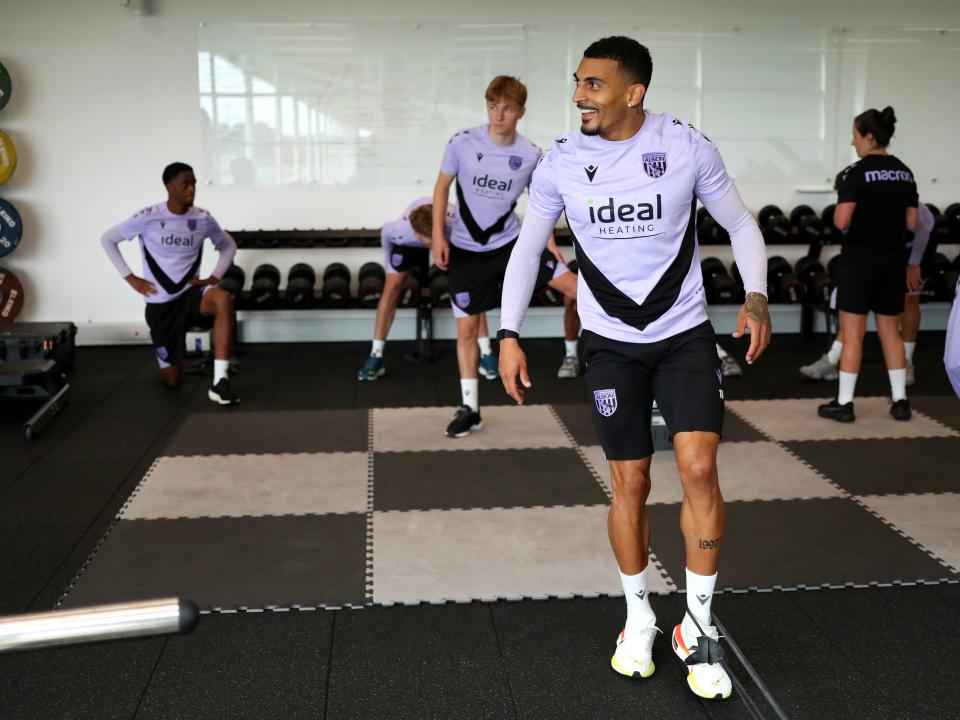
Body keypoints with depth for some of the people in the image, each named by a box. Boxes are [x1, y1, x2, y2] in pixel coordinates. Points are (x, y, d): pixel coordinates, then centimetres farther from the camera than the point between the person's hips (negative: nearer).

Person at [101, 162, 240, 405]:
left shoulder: (203, 219, -4)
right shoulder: (148, 218, -10)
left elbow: (229, 246, 14)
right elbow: (108, 239, 2)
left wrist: (213, 278, -1)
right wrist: (131, 278, -4)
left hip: (190, 294, 1)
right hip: (160, 303, -1)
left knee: (224, 299, -37)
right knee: (172, 381, 4)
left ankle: (219, 382, -35)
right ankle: (167, 357, 45)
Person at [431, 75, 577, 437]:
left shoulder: (531, 155, -9)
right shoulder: (462, 143, -12)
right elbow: (442, 188, 0)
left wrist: (551, 246, 2)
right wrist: (438, 237, -7)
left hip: (510, 243, 0)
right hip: (466, 250, 0)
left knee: (572, 285, -12)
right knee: (466, 329, 3)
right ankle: (470, 409, 15)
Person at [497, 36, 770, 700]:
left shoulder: (687, 146, -7)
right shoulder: (562, 161, -3)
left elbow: (741, 225, 3)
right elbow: (527, 248, 5)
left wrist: (756, 298, -12)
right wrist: (510, 334, -4)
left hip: (685, 334, -1)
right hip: (611, 343, 1)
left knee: (699, 469, -12)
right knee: (630, 485, 5)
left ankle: (698, 627, 5)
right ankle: (639, 617, 26)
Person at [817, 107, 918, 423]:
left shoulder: (856, 172, -12)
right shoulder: (904, 173, 8)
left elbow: (842, 221, -18)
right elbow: (911, 224, 9)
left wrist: (841, 202, 2)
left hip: (861, 258, -6)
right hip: (894, 258, 6)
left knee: (852, 333, -1)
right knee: (891, 330, 15)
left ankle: (844, 403, 4)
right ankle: (900, 400, 17)